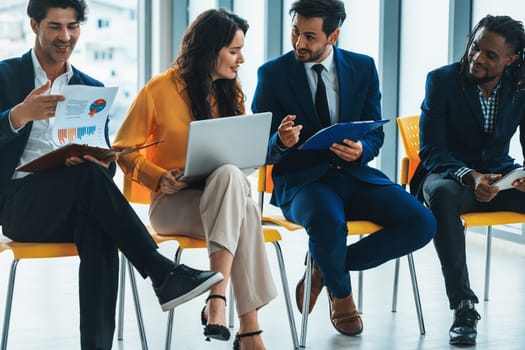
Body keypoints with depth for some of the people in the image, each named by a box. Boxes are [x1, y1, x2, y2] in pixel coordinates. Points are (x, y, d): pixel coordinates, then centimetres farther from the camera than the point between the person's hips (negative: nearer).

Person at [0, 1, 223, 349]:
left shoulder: (92, 88, 18)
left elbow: (104, 159, 12)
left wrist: (103, 162, -14)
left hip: (74, 207, 3)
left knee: (99, 230, -35)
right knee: (89, 174, -33)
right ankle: (164, 274, -33)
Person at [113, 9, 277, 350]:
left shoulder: (232, 91, 11)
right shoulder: (160, 89, -5)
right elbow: (124, 149, -1)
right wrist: (159, 178, -17)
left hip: (221, 194, 4)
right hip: (173, 203, -4)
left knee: (230, 176, -36)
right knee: (245, 212, -36)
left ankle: (217, 300, -42)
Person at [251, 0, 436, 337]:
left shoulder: (363, 68, 7)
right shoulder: (273, 74, -1)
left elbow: (376, 134, 8)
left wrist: (361, 150, -17)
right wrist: (281, 142, -27)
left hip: (355, 174, 4)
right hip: (301, 179, -3)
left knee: (422, 223, -20)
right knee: (328, 221, -39)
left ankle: (324, 268, -2)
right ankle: (341, 293, -3)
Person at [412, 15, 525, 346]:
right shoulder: (442, 80, -11)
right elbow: (431, 151, -14)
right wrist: (469, 177, -34)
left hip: (498, 174, 3)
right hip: (448, 174, -3)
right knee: (443, 194, -40)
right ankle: (463, 306, -37)